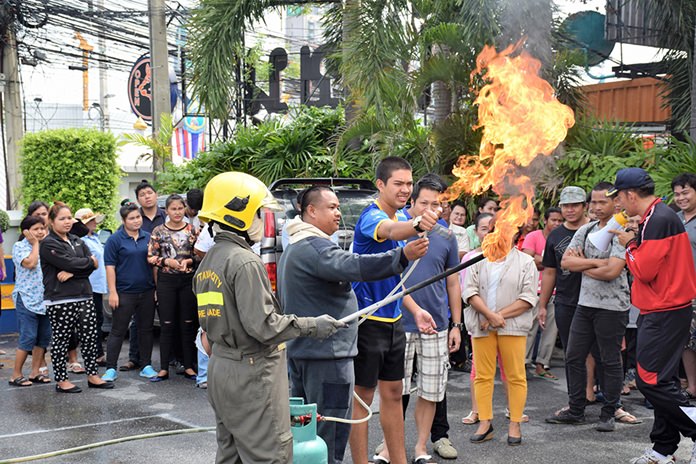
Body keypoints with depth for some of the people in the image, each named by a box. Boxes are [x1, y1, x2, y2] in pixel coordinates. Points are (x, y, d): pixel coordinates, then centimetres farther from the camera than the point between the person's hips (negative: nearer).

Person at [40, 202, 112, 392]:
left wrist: (72, 272, -12)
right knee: (60, 341, 3)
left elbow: (92, 265, 3)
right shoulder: (48, 244, -6)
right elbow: (70, 263, -18)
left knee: (90, 337, 7)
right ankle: (61, 380, 12)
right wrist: (89, 262, -2)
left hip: (84, 296, 7)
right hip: (59, 300, -7)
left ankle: (92, 376, 17)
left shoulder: (77, 241, 16)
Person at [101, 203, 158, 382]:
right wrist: (112, 292, -12)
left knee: (146, 329, 10)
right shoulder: (115, 240, -4)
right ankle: (111, 368, 6)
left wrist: (157, 288, 10)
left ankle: (147, 366, 19)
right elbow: (110, 267, -6)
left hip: (147, 292, 4)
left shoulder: (148, 237, 9)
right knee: (118, 331, 1)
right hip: (124, 292, -4)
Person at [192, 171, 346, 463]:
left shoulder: (208, 262, 12)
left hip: (220, 370, 10)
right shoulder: (245, 262, -19)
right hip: (252, 375, -10)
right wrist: (312, 326, -13)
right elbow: (262, 325, -22)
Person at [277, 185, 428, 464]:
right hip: (327, 353, -11)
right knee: (330, 433, -6)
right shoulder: (315, 248, -16)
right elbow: (354, 266, -34)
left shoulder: (293, 250, 20)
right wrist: (403, 255, -41)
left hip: (298, 351, 11)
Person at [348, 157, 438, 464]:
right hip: (368, 320, -8)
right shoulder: (371, 217, -17)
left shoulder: (403, 216, 8)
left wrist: (415, 310, 10)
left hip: (393, 320, 8)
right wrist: (416, 225, -64)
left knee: (393, 392, 16)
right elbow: (390, 230, -44)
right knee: (363, 395, 1)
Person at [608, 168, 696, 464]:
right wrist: (636, 240, 6)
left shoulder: (657, 220, -18)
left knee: (651, 381, -9)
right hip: (664, 310, 11)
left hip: (664, 314, -11)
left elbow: (644, 270, -20)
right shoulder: (660, 216, 15)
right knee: (660, 381, 13)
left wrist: (630, 245, -5)